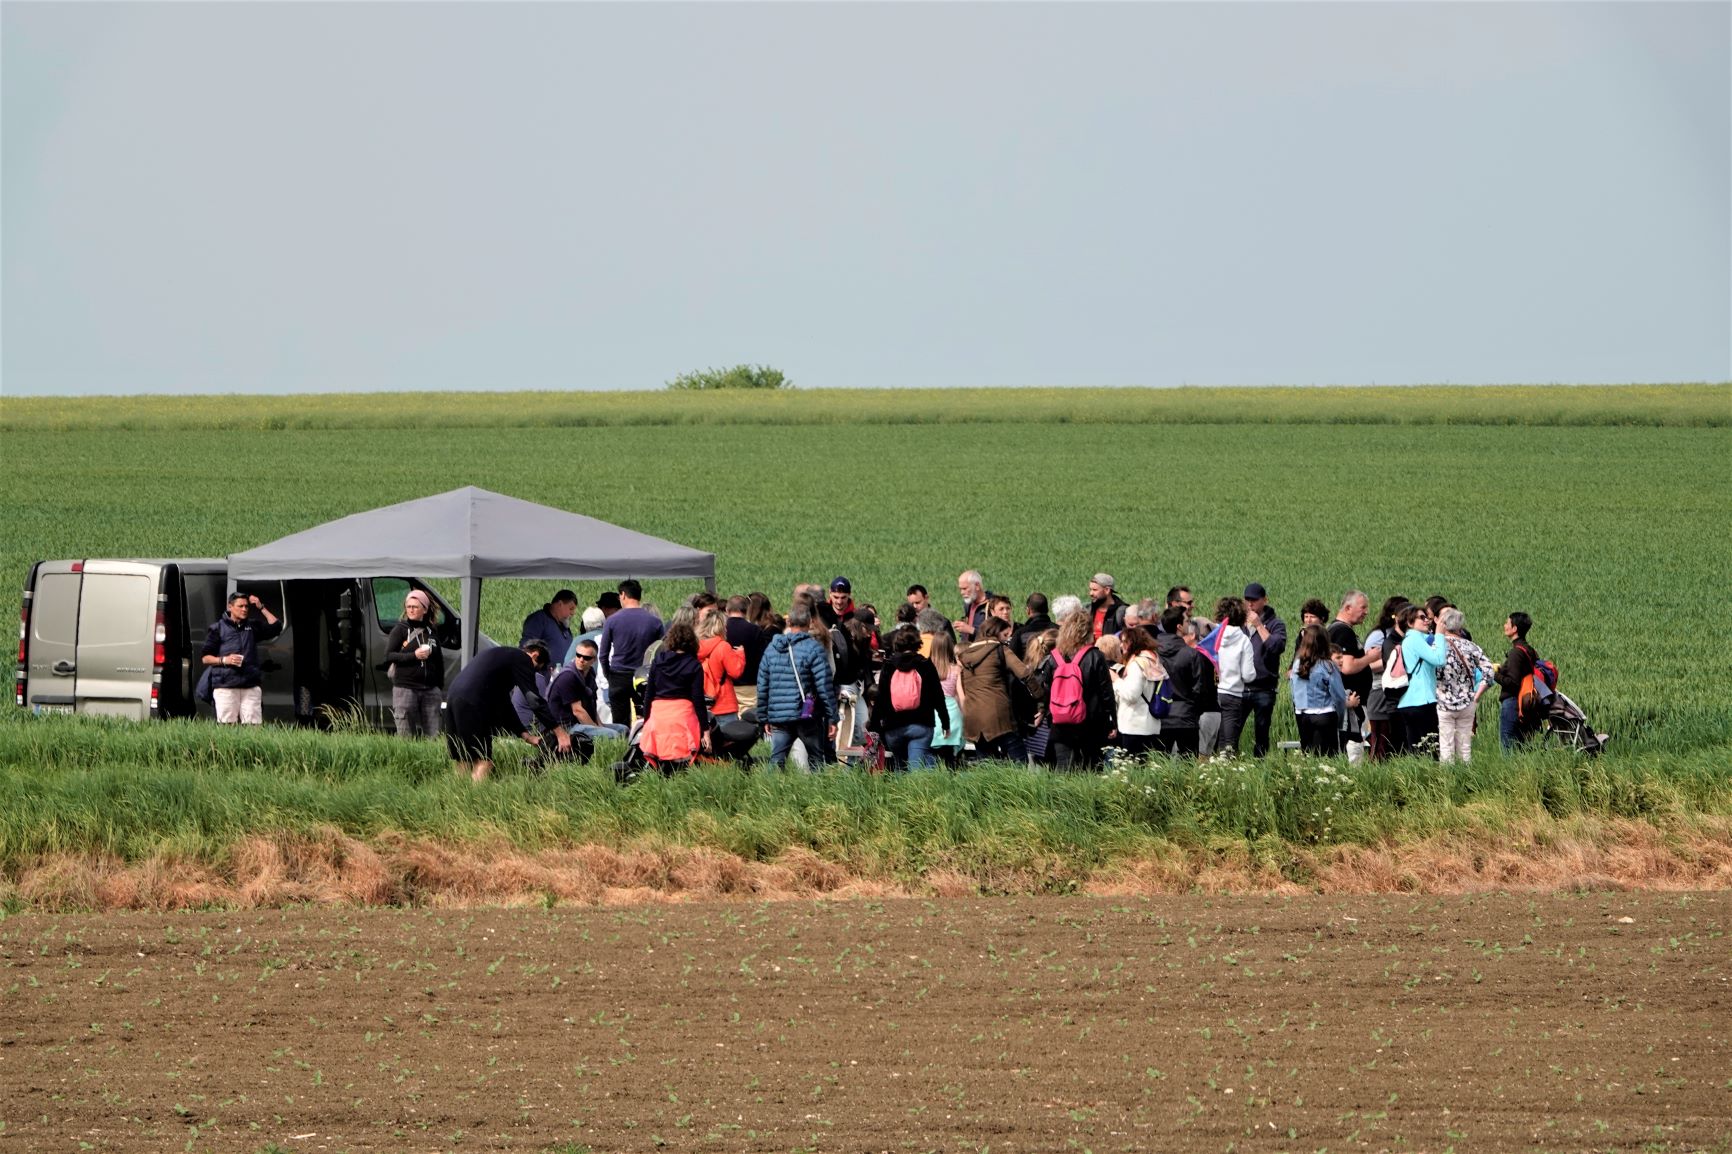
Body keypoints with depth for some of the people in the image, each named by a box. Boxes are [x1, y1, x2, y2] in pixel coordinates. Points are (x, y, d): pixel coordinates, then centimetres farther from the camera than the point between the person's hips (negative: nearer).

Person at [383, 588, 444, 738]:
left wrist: (440, 689, 12)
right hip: (405, 688, -4)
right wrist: (414, 656, -16)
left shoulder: (430, 631, 12)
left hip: (430, 690, 4)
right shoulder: (400, 630, 1)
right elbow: (388, 656, -7)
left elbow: (439, 663, 17)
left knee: (432, 736, 0)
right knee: (406, 736, -4)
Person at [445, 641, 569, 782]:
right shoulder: (522, 659, 3)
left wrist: (526, 735, 29)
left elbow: (503, 705, 32)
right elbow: (535, 700, -5)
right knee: (483, 762, -8)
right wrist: (560, 732, -4)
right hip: (471, 705, -9)